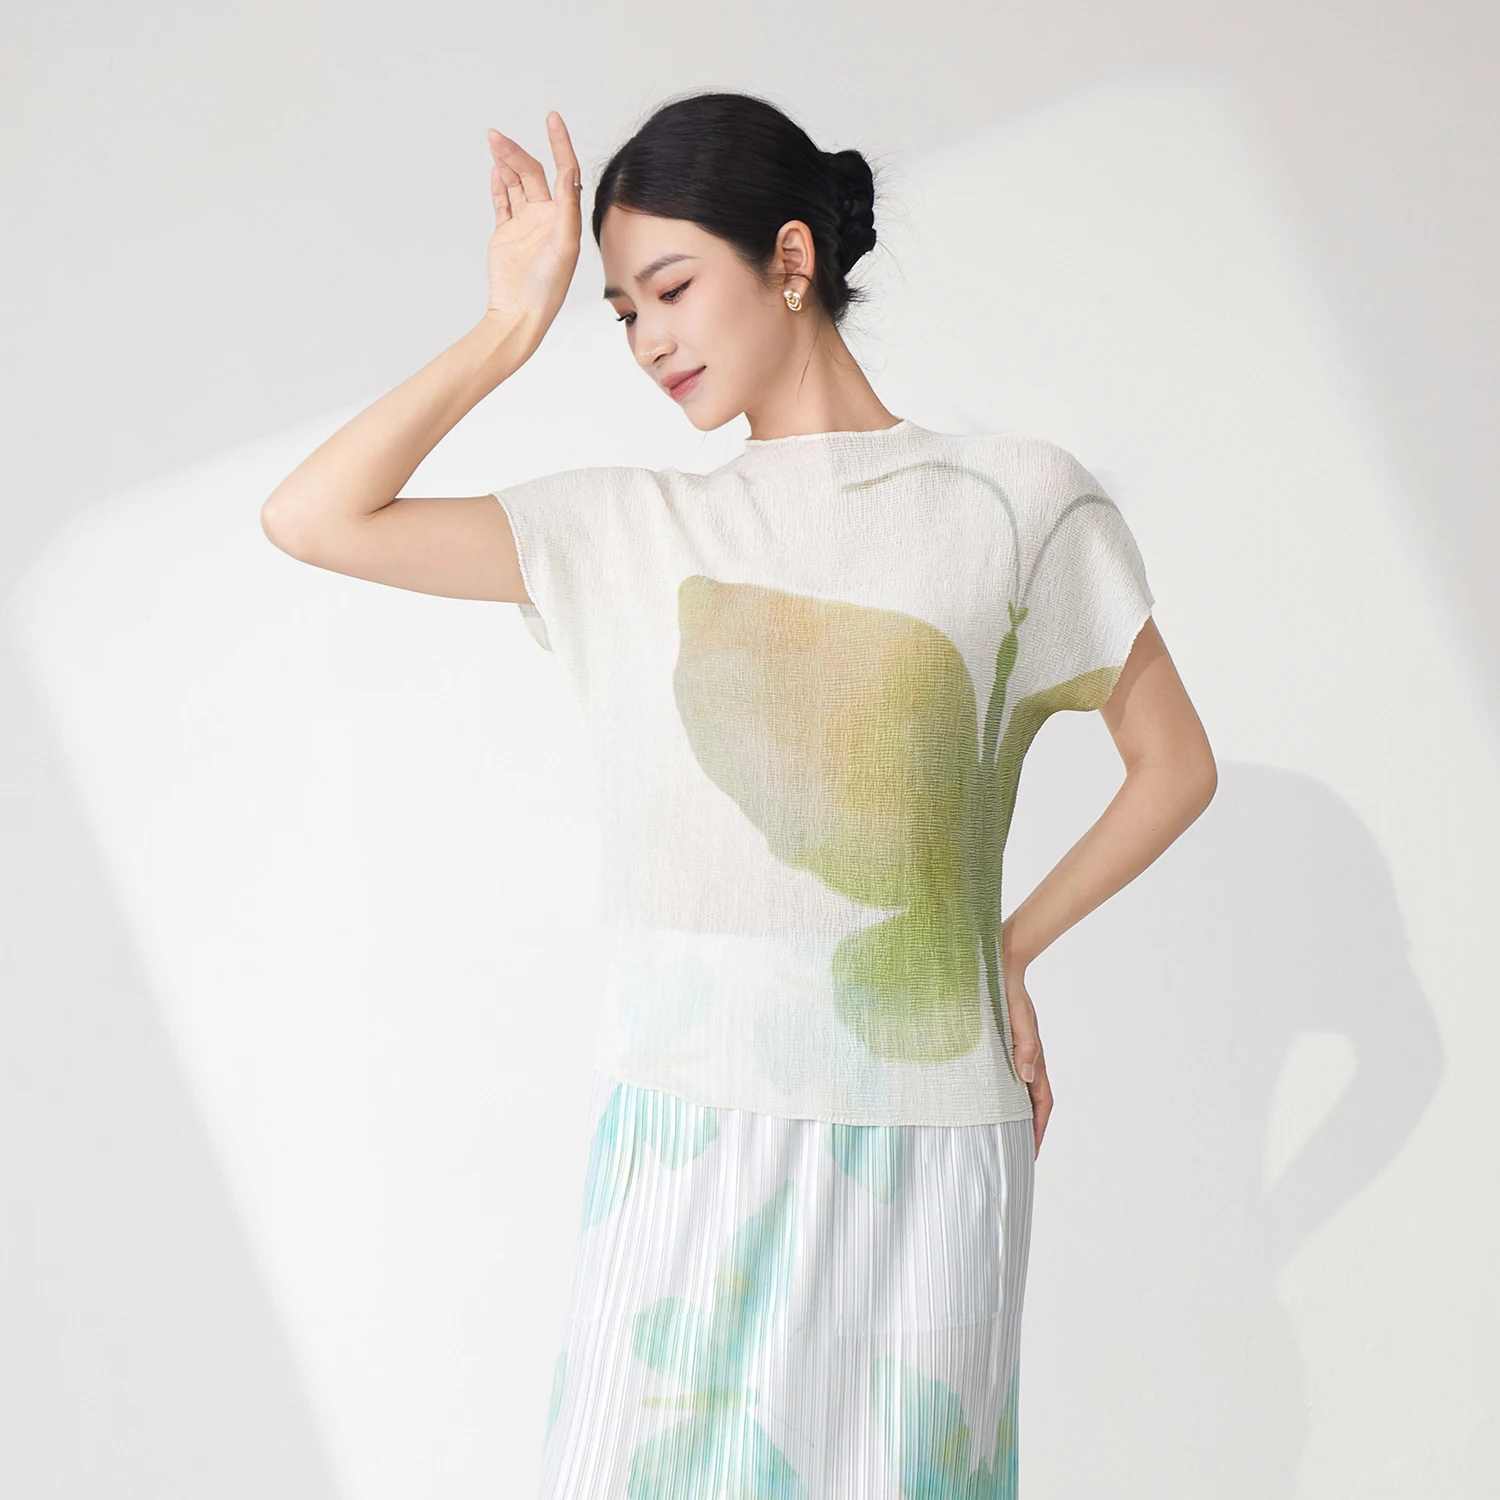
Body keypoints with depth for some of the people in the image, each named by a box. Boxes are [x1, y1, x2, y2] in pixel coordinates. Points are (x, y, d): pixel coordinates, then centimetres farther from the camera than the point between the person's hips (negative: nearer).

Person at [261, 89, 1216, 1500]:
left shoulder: (1016, 500, 4)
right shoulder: (626, 528, 8)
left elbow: (1175, 764, 12)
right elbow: (310, 518, 1)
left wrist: (1012, 948, 7)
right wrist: (510, 328, 2)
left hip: (918, 1142, -1)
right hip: (685, 1135, 2)